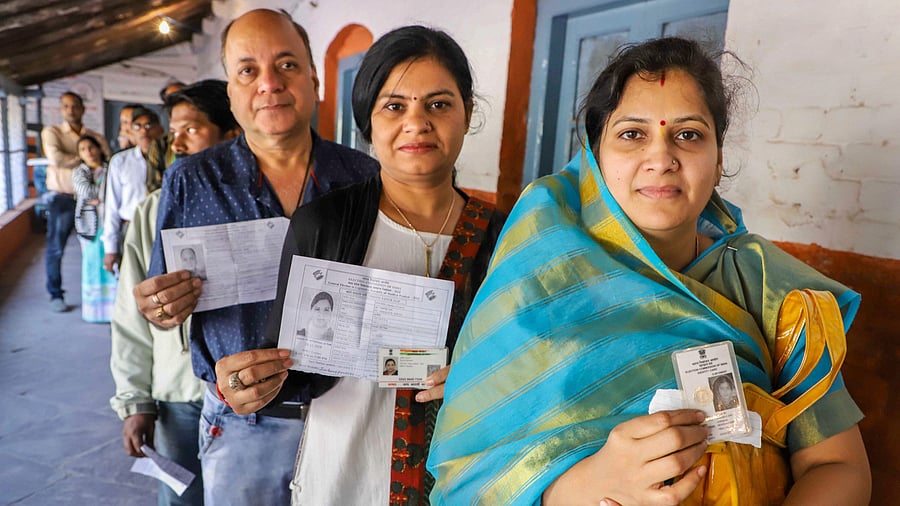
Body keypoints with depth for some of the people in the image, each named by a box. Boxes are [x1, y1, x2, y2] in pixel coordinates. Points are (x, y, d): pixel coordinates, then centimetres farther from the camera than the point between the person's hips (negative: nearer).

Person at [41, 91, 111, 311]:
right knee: (55, 248, 4)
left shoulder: (96, 137, 8)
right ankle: (56, 295, 17)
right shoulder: (51, 132, 2)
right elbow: (56, 158, -17)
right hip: (61, 198, -2)